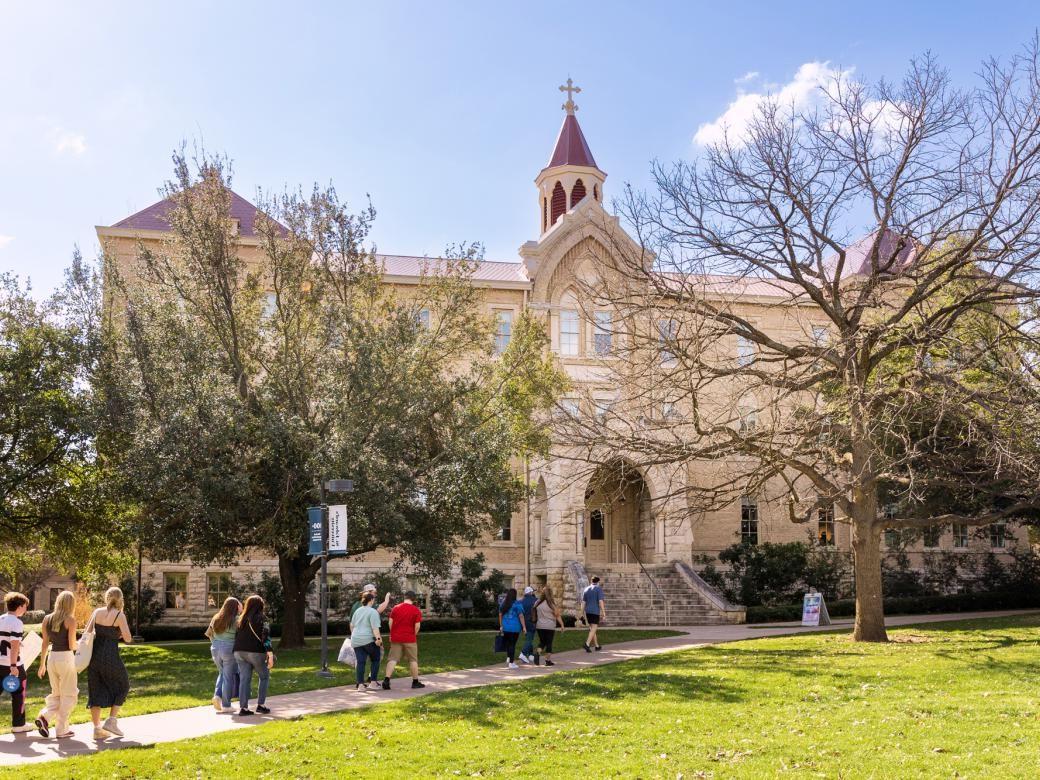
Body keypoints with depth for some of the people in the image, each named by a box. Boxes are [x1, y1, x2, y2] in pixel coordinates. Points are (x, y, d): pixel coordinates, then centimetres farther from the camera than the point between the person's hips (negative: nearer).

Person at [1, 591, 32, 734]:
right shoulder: (16, 622, -14)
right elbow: (14, 645, -20)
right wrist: (13, 666, -21)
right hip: (12, 664, -7)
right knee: (19, 692, 8)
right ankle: (18, 724, 14)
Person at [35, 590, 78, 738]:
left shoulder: (47, 619, 5)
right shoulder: (70, 620, -10)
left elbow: (45, 644, 9)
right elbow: (72, 645, -12)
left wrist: (42, 664, 17)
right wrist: (78, 646, 10)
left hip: (51, 658, 5)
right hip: (66, 658, -5)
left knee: (56, 694, 20)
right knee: (68, 695, 8)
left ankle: (44, 717, -2)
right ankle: (61, 729, 9)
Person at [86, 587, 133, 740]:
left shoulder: (97, 612, 4)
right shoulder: (119, 615, -10)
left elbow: (86, 632, 8)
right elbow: (128, 639, -12)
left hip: (95, 654, 5)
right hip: (110, 656, -5)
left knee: (96, 691, 10)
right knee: (122, 686, 15)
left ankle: (97, 728, 9)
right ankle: (111, 720, 6)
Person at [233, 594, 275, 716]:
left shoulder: (241, 619, 12)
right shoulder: (260, 618, -7)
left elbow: (236, 636, 14)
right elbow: (265, 637, -15)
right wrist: (270, 654, -19)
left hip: (240, 652, 5)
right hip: (256, 652, -5)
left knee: (244, 679, 6)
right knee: (264, 677, 12)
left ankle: (243, 707, 1)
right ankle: (260, 705, 9)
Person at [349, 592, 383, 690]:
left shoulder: (358, 610, 14)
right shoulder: (373, 612, -8)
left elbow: (351, 625, 22)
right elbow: (375, 627, -18)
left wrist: (353, 635, 34)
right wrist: (378, 638, -20)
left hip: (356, 640, 6)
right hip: (369, 640, -6)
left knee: (360, 661, 4)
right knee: (375, 660, 11)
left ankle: (360, 684, 0)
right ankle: (373, 682, 6)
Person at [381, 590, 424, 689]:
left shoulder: (395, 608, 4)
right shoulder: (416, 610, -5)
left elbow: (390, 622, 3)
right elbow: (417, 626, -9)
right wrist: (414, 634, 8)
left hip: (396, 638, 2)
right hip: (409, 639, -2)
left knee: (392, 659, 2)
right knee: (413, 660, 9)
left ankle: (386, 679, -12)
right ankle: (415, 682, 15)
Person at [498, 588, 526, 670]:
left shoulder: (503, 604, 7)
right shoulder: (517, 604, -9)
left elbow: (500, 615, 13)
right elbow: (521, 616, -10)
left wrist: (501, 626, 22)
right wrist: (524, 627, -6)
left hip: (505, 627, 4)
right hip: (515, 627, -4)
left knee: (507, 643, 20)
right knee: (512, 644, 0)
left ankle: (508, 658, 13)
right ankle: (511, 663, 2)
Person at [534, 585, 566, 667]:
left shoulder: (537, 603, 0)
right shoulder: (552, 603, -9)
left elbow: (534, 614, 7)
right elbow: (557, 615, -7)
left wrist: (535, 623, 19)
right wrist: (562, 624, 0)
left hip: (540, 626, 3)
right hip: (550, 626, -3)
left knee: (542, 642, 16)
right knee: (549, 643, 4)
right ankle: (548, 660, 5)